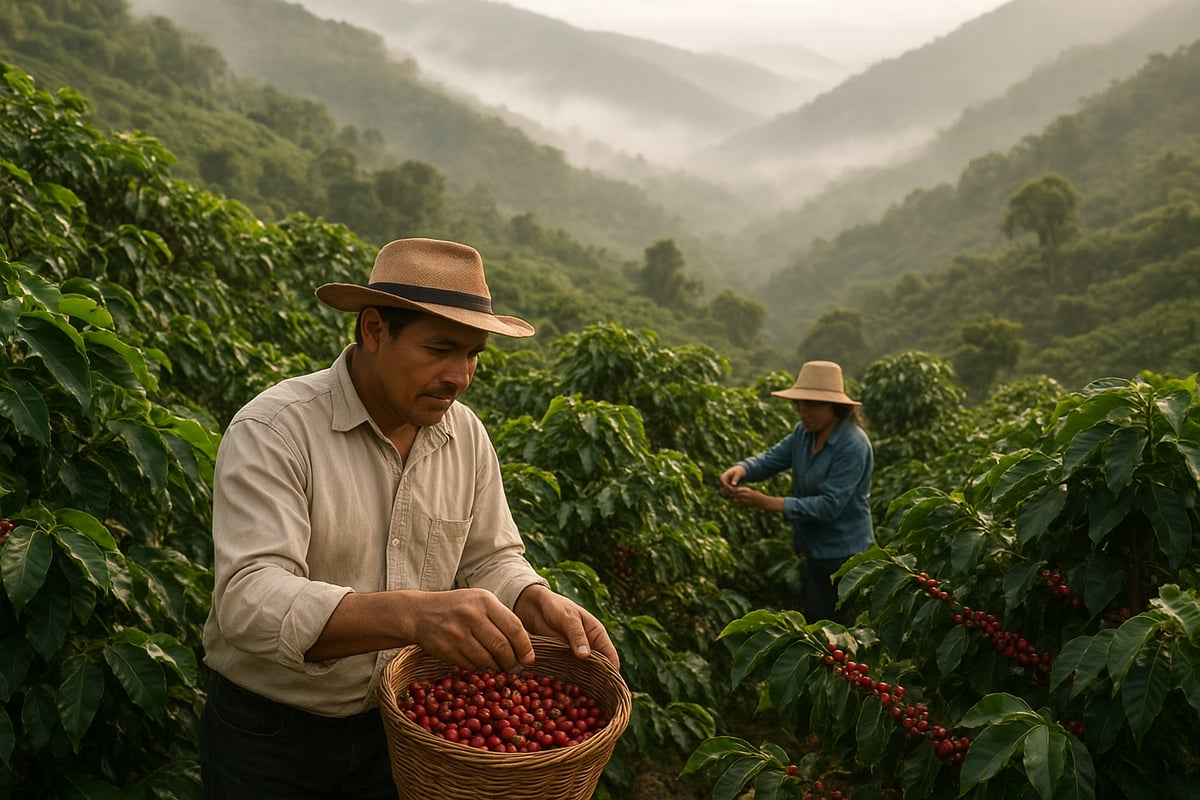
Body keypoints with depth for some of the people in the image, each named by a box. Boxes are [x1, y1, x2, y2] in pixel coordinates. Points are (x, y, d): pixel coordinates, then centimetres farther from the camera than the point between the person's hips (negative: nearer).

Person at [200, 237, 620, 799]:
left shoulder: (467, 436, -4)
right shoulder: (271, 431, -22)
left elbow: (488, 560, 5)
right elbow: (249, 598, -32)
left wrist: (540, 605, -18)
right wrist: (411, 615, -46)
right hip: (269, 739, -4)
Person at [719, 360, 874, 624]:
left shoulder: (853, 445, -23)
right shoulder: (804, 433, 2)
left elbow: (830, 505, -27)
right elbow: (772, 458, -3)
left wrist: (769, 503, -31)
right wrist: (741, 468, -27)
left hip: (845, 556, -8)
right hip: (815, 555, 8)